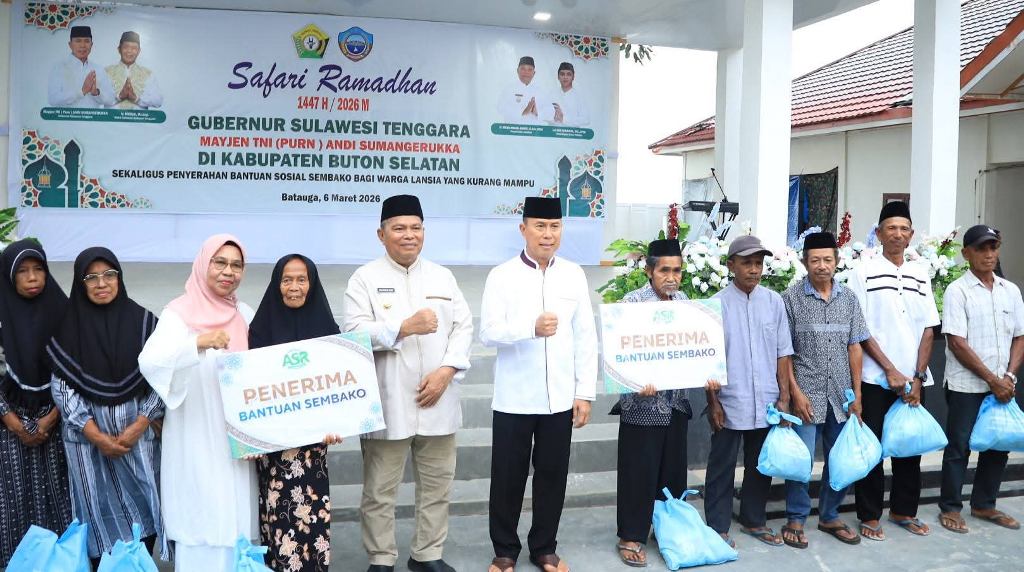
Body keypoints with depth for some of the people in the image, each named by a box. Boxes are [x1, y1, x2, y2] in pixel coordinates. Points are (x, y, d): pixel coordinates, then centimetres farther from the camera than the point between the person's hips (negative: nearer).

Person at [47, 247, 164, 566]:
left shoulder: (143, 322, 0)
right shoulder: (69, 327, 0)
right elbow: (61, 387, -3)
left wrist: (138, 426, -10)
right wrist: (97, 435, -10)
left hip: (136, 429, 0)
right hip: (87, 434, 0)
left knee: (141, 504, 1)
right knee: (101, 509, 3)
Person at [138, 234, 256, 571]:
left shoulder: (246, 314, 7)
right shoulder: (179, 313, -7)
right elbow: (149, 363, -23)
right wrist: (199, 342, -38)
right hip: (195, 438, -4)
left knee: (235, 516, 9)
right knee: (201, 519, -1)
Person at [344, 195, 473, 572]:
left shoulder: (443, 276, 11)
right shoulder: (365, 278, -1)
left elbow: (464, 326, 6)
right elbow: (355, 332, -11)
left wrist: (446, 370, -8)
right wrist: (405, 327, -22)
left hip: (437, 400, 4)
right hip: (387, 404, -3)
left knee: (437, 485, 13)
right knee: (380, 491, 6)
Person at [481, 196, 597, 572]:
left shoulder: (574, 275, 4)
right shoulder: (502, 276, -4)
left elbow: (586, 337, 5)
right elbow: (488, 332, -13)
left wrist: (585, 393, 1)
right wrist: (532, 328, -29)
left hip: (559, 398, 2)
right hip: (514, 398, -2)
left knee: (552, 476, 12)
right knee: (507, 478, 8)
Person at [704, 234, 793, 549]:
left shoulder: (774, 302, 2)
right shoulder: (718, 304, -7)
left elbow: (783, 353, 7)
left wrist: (784, 397, 4)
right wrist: (713, 402, -6)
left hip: (766, 404, 4)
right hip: (730, 404, -3)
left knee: (761, 466, 16)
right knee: (722, 468, 7)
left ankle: (754, 520, 33)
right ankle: (718, 526, 20)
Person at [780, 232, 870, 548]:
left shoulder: (848, 298, 6)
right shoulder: (791, 298, -5)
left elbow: (855, 347, 9)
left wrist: (857, 394, 6)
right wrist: (796, 392, -11)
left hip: (841, 395, 4)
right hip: (806, 395, -4)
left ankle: (829, 516, 29)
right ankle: (796, 519, 17)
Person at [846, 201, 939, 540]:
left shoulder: (920, 275, 9)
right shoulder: (864, 273, -4)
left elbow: (928, 330, 7)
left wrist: (918, 377, -3)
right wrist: (891, 370, -12)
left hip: (913, 380, 4)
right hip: (875, 379, -4)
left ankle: (904, 511, 27)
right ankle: (869, 516, 14)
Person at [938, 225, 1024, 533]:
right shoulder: (957, 291, -8)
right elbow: (957, 343, -13)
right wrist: (992, 380, -14)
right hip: (966, 386, -5)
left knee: (998, 445, 12)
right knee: (958, 447, 3)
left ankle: (984, 505, 28)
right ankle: (950, 508, 15)